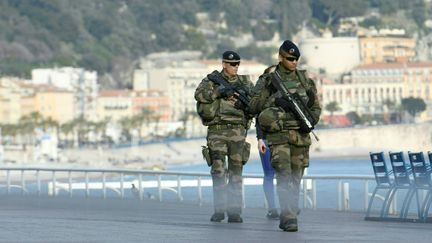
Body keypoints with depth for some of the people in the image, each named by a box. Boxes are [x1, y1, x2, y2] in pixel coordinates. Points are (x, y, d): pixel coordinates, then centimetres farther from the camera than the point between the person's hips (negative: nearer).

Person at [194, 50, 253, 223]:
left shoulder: (244, 82, 13)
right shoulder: (211, 80, 5)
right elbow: (200, 94, -12)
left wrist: (245, 100, -13)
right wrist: (220, 91, -21)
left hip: (238, 131, 2)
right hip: (217, 130, -2)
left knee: (236, 172, 1)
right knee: (218, 171, -7)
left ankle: (235, 211, 4)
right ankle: (219, 210, -1)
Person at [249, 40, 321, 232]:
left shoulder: (304, 79, 9)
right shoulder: (268, 80, -1)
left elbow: (315, 106, 13)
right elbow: (253, 106, -4)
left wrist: (311, 121, -7)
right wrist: (276, 101, -16)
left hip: (300, 135, 4)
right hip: (278, 134, -4)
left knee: (295, 178, 9)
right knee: (284, 175, -15)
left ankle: (287, 216, 22)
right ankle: (289, 217, -20)